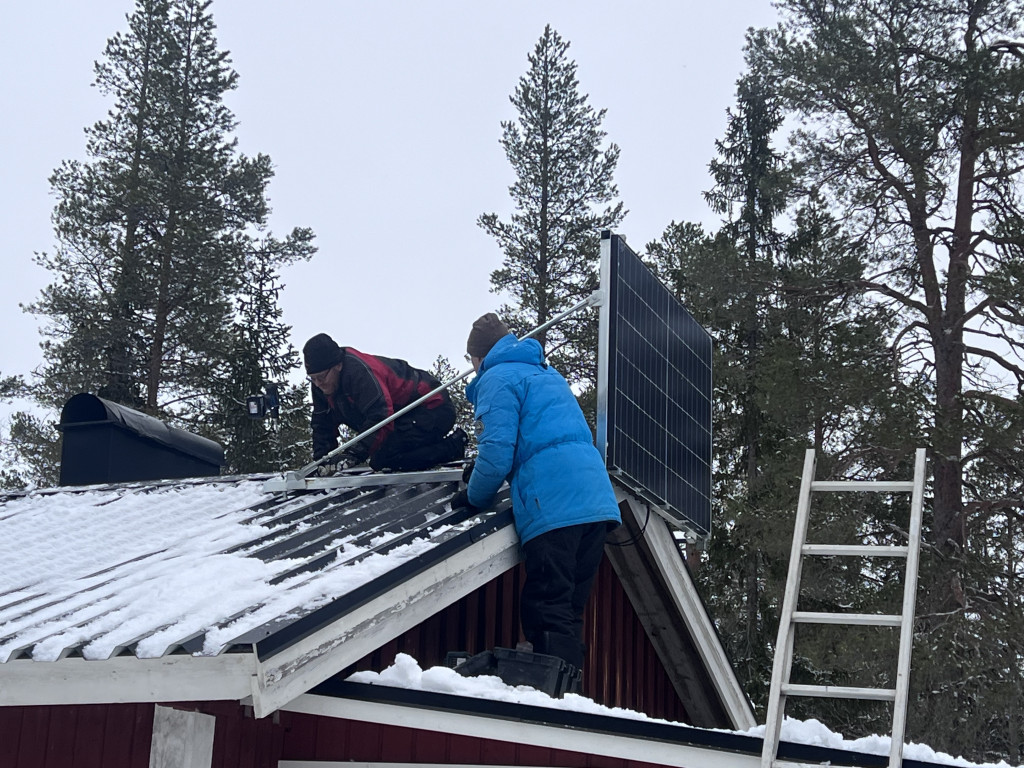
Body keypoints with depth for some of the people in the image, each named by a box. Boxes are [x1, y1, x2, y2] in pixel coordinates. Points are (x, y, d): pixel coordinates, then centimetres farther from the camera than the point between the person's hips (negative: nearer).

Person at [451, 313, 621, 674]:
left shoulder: (497, 378, 2)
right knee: (570, 613, 12)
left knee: (545, 615, -9)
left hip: (554, 509, -8)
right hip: (597, 500, 9)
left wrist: (473, 496, 9)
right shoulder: (546, 372, 29)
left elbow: (498, 452, -9)